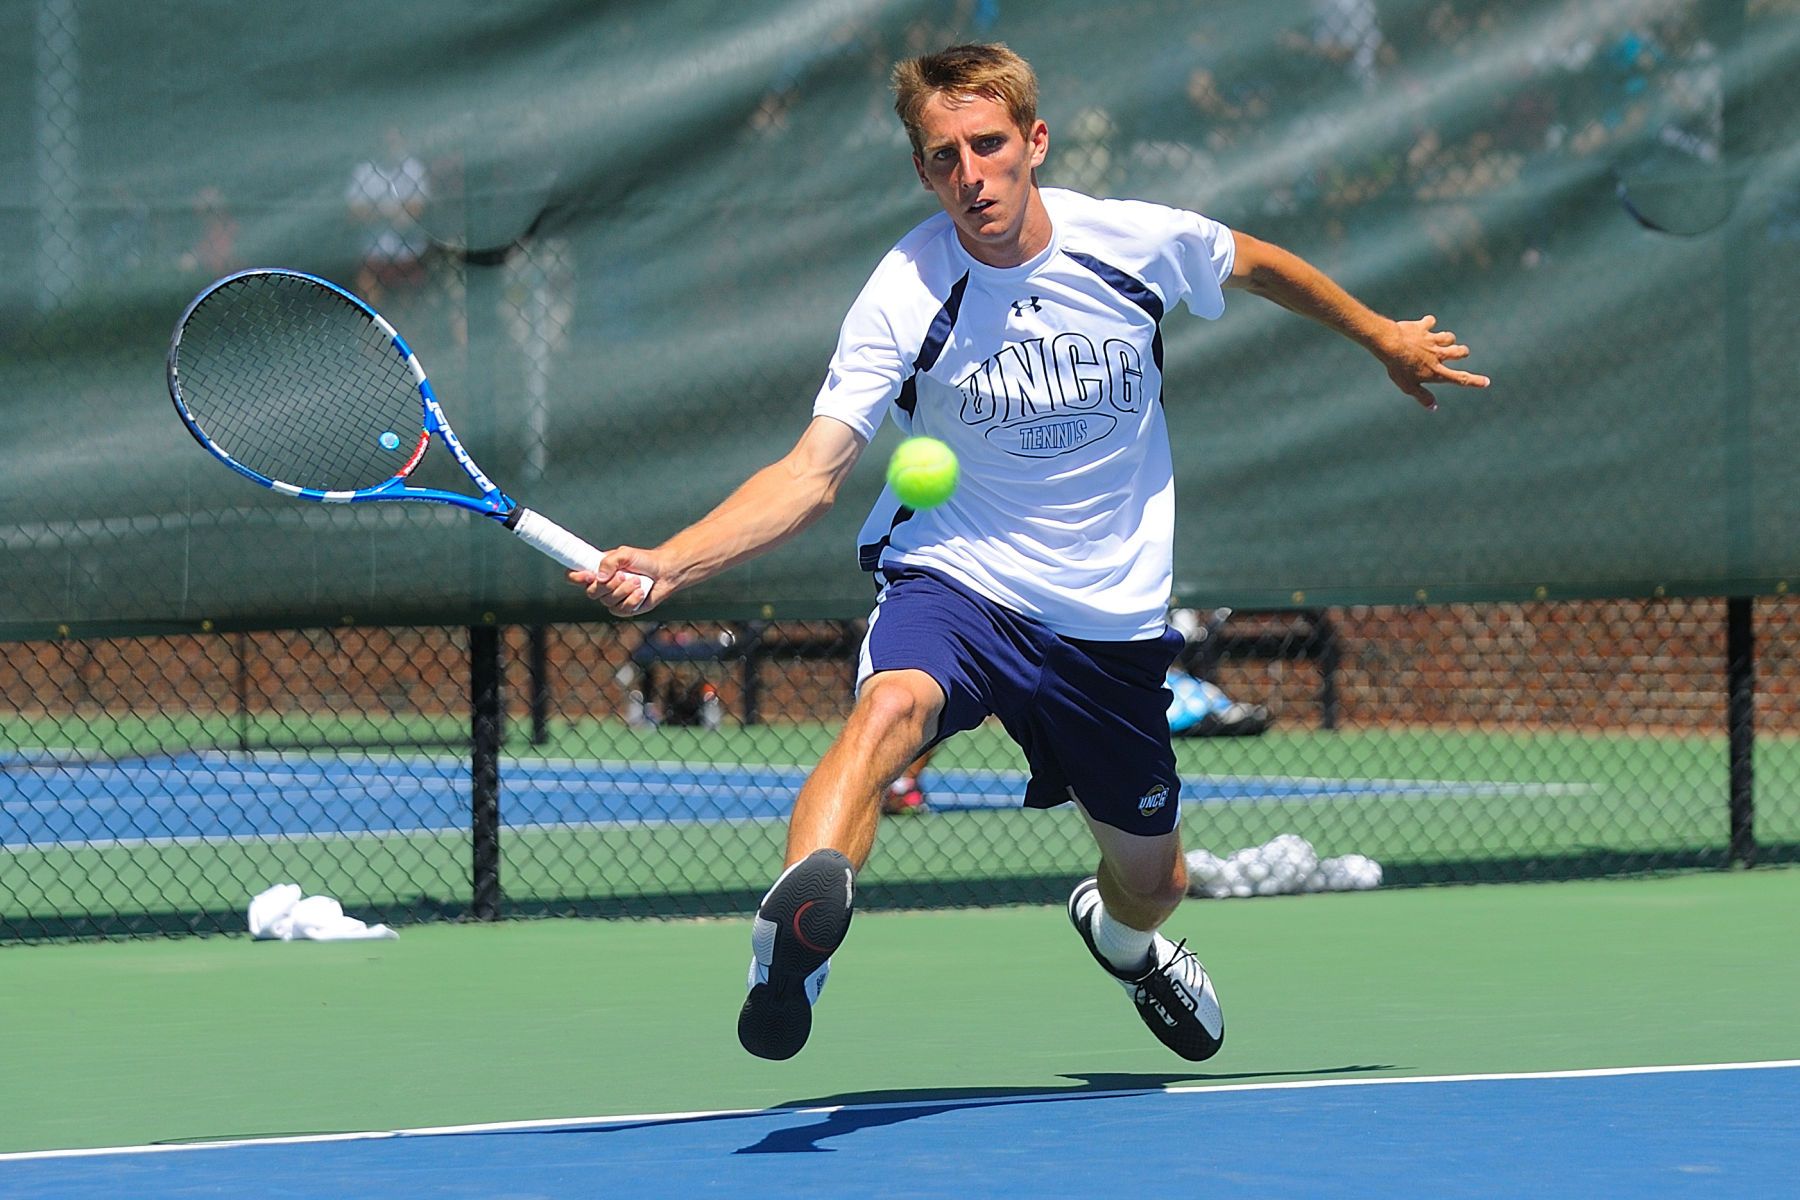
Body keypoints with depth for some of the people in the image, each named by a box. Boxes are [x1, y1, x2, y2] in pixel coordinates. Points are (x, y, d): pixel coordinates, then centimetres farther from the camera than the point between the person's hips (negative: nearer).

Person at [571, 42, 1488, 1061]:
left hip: (1113, 622, 3)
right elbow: (811, 475, -22)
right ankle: (795, 942, -57)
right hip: (956, 584, -3)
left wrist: (1382, 335, 27)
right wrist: (666, 566, -37)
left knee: (1153, 888, 17)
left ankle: (1118, 934, 55)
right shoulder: (905, 296, -18)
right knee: (889, 708, -39)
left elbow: (1257, 265, 11)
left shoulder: (1144, 241, -12)